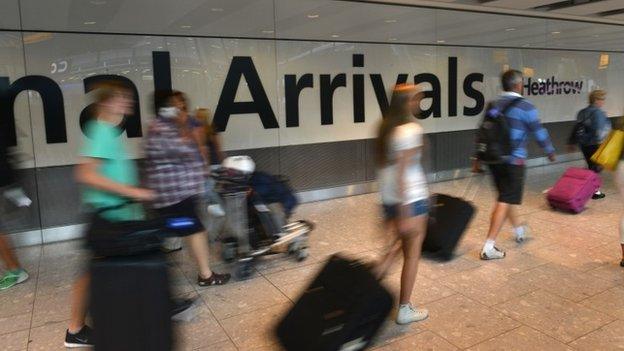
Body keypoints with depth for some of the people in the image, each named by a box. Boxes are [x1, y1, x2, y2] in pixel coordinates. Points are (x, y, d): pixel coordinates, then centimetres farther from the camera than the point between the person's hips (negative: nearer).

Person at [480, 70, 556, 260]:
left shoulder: (494, 105, 8)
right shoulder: (525, 106, -9)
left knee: (506, 197, 22)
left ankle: (519, 230, 45)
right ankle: (489, 247, -8)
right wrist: (551, 151, 16)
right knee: (505, 202, -5)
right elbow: (539, 132, -2)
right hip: (513, 161, -7)